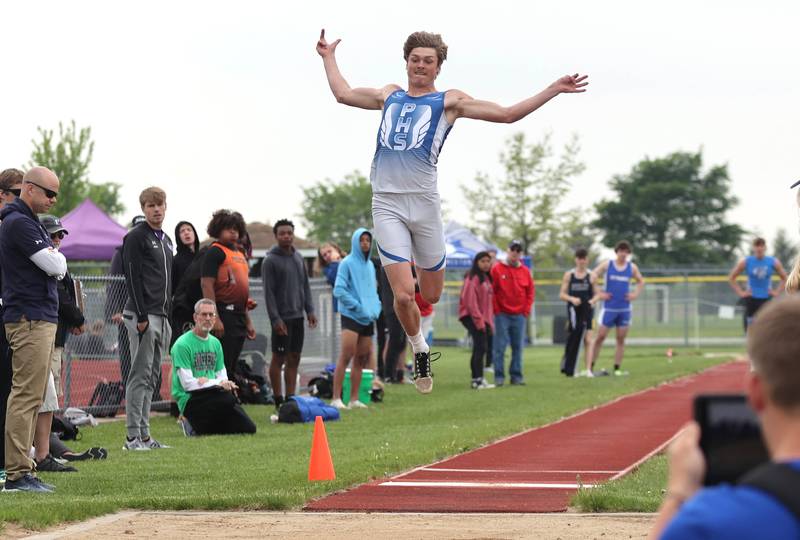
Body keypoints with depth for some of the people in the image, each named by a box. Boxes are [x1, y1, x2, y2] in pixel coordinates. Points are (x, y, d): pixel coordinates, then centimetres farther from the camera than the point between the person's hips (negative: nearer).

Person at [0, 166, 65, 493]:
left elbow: (55, 267, 22)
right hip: (30, 319, -11)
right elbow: (57, 267, -16)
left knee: (31, 398, 11)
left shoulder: (28, 222, 21)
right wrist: (56, 257, 3)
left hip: (40, 319, 11)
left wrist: (51, 258, 3)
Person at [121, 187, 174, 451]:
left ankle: (145, 435, 13)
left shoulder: (166, 240, 20)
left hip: (162, 317, 9)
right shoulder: (136, 238, -7)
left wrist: (167, 316, 17)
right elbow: (132, 278, -13)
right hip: (143, 316, -9)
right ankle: (133, 436, -9)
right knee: (140, 376, -9)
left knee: (151, 378, 9)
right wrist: (141, 317, -19)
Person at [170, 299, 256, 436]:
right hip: (190, 399, -7)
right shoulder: (182, 344, -7)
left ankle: (200, 427, 7)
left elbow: (222, 375, 15)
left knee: (248, 428, -10)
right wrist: (218, 383, -17)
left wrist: (227, 384, -10)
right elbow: (187, 384, -13)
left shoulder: (215, 343, 18)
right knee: (228, 399, -36)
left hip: (213, 395, 7)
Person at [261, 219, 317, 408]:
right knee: (279, 359, 0)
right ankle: (279, 400, 5)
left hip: (297, 316, 6)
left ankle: (290, 398, 12)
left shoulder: (298, 258, 12)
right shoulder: (270, 261, -8)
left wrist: (310, 310, 6)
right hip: (282, 318, -6)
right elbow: (268, 292, -12)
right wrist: (275, 319, -17)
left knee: (294, 359, 8)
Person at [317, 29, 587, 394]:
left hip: (424, 203, -1)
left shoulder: (449, 101, 8)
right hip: (386, 204, 1)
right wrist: (328, 57, 38)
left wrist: (555, 89, 1)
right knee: (403, 295, -11)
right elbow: (343, 93, 32)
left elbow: (507, 114, 6)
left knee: (431, 296, 6)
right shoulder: (389, 96, 17)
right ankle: (419, 348, 15)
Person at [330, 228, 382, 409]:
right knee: (346, 356, -15)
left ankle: (354, 399, 10)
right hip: (351, 316, -7)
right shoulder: (348, 263, -6)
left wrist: (375, 308, 5)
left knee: (361, 359, 7)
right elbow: (339, 290, -12)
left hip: (368, 318, 7)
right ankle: (336, 398, -17)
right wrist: (358, 306, -16)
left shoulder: (370, 265, 16)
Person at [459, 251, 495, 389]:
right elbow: (470, 300, -17)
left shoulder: (486, 278, 18)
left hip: (483, 318, 9)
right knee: (481, 347, -17)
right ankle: (479, 380, -21)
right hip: (472, 316, -9)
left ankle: (476, 380, 16)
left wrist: (490, 321, 13)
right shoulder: (473, 278, -10)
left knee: (478, 349, 11)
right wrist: (479, 320, -19)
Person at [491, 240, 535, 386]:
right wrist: (496, 310, -7)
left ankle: (516, 375, 9)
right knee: (500, 346, -5)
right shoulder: (497, 269, -2)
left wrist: (526, 310, 3)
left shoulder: (525, 271, 8)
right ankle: (499, 376, -2)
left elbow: (531, 291, 11)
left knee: (518, 347, 4)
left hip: (519, 315, 3)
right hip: (502, 315, -3)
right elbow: (491, 291, -3)